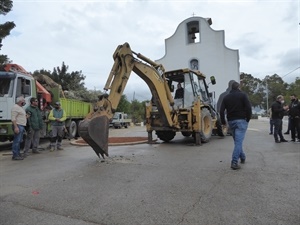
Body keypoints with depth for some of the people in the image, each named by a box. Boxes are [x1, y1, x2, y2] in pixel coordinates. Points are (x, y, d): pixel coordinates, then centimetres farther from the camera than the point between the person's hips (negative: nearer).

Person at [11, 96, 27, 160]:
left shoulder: (21, 108, 21)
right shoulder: (15, 107, -11)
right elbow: (13, 118, -19)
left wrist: (26, 116, 14)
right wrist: (16, 127, -25)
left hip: (22, 126, 10)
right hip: (18, 126, -10)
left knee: (19, 141, 13)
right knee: (17, 141, -9)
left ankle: (18, 154, 19)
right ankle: (15, 155, -7)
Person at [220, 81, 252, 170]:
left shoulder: (226, 97, 9)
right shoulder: (242, 95, -1)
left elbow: (221, 111, 1)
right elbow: (248, 108, -11)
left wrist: (223, 122, 9)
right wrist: (248, 119, 1)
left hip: (231, 121, 4)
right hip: (241, 120, -4)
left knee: (237, 141, 19)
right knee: (238, 142, -8)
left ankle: (243, 157, 33)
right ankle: (234, 162, -13)